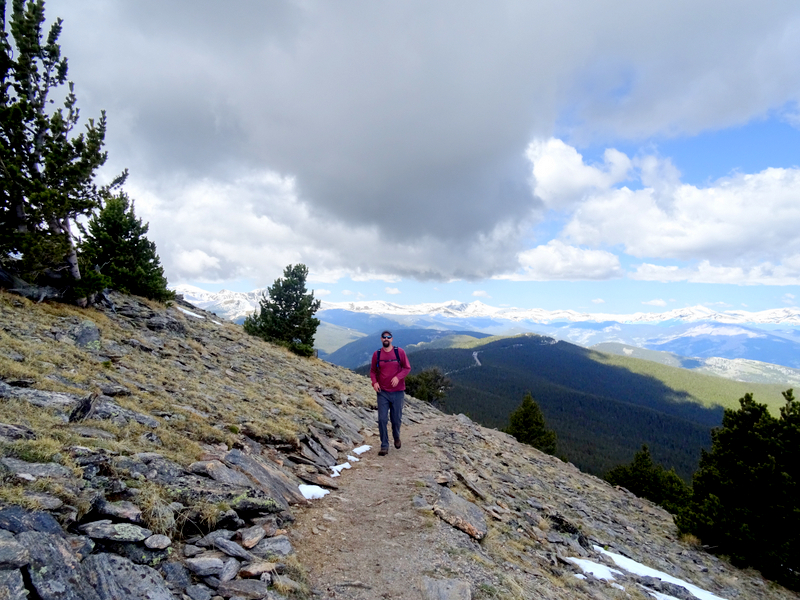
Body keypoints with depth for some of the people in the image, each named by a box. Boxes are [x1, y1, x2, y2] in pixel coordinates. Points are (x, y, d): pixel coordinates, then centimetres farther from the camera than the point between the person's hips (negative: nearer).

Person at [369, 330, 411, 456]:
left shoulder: (399, 352, -4)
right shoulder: (376, 354, 0)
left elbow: (407, 368, -1)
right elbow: (372, 370, 9)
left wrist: (398, 377, -17)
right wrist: (374, 382, -10)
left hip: (398, 392, 0)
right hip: (382, 393, 1)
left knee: (396, 419, 11)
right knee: (382, 419, -4)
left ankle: (396, 437, 40)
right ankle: (384, 446, 8)